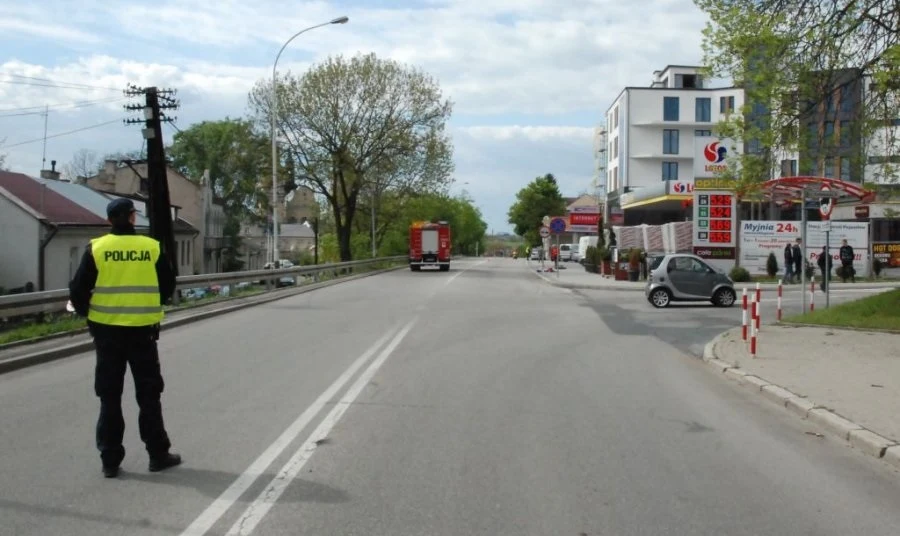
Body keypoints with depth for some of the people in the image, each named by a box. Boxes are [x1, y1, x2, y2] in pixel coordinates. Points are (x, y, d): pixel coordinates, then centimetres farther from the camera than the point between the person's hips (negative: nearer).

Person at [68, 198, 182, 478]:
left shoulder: (96, 248, -5)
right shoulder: (152, 247, -3)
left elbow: (79, 289, -4)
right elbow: (168, 287, 4)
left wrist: (85, 312, 15)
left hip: (107, 329, 0)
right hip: (143, 329, 0)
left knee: (109, 397, 10)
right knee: (148, 394, 11)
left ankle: (110, 460, 13)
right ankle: (158, 454, 16)